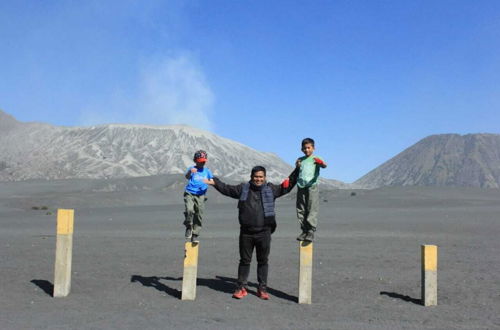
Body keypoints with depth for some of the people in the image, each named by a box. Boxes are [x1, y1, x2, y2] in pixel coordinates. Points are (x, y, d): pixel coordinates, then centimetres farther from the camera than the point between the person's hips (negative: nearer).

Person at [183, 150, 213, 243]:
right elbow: (187, 177, -21)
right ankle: (189, 228, -1)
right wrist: (190, 172, -44)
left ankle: (195, 236, 14)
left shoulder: (207, 171, 11)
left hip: (200, 196, 3)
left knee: (199, 216, 2)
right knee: (189, 210, -26)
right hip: (189, 194, -3)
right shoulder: (192, 168, -2)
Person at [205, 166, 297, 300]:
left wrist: (297, 171, 7)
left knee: (263, 261, 8)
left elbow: (286, 187, 11)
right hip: (246, 233, 0)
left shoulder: (271, 189, 6)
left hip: (264, 233, 0)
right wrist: (215, 182, 7)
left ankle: (262, 289, 18)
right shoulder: (243, 188, 6)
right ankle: (241, 288, 18)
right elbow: (227, 189, 14)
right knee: (244, 260, 8)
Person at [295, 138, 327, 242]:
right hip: (301, 187, 5)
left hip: (312, 186, -5)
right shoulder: (300, 160, 18)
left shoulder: (315, 159, 4)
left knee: (312, 209, -10)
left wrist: (322, 163, -39)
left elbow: (324, 165, -16)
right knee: (301, 210, 4)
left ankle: (311, 232, -10)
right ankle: (304, 231, 10)